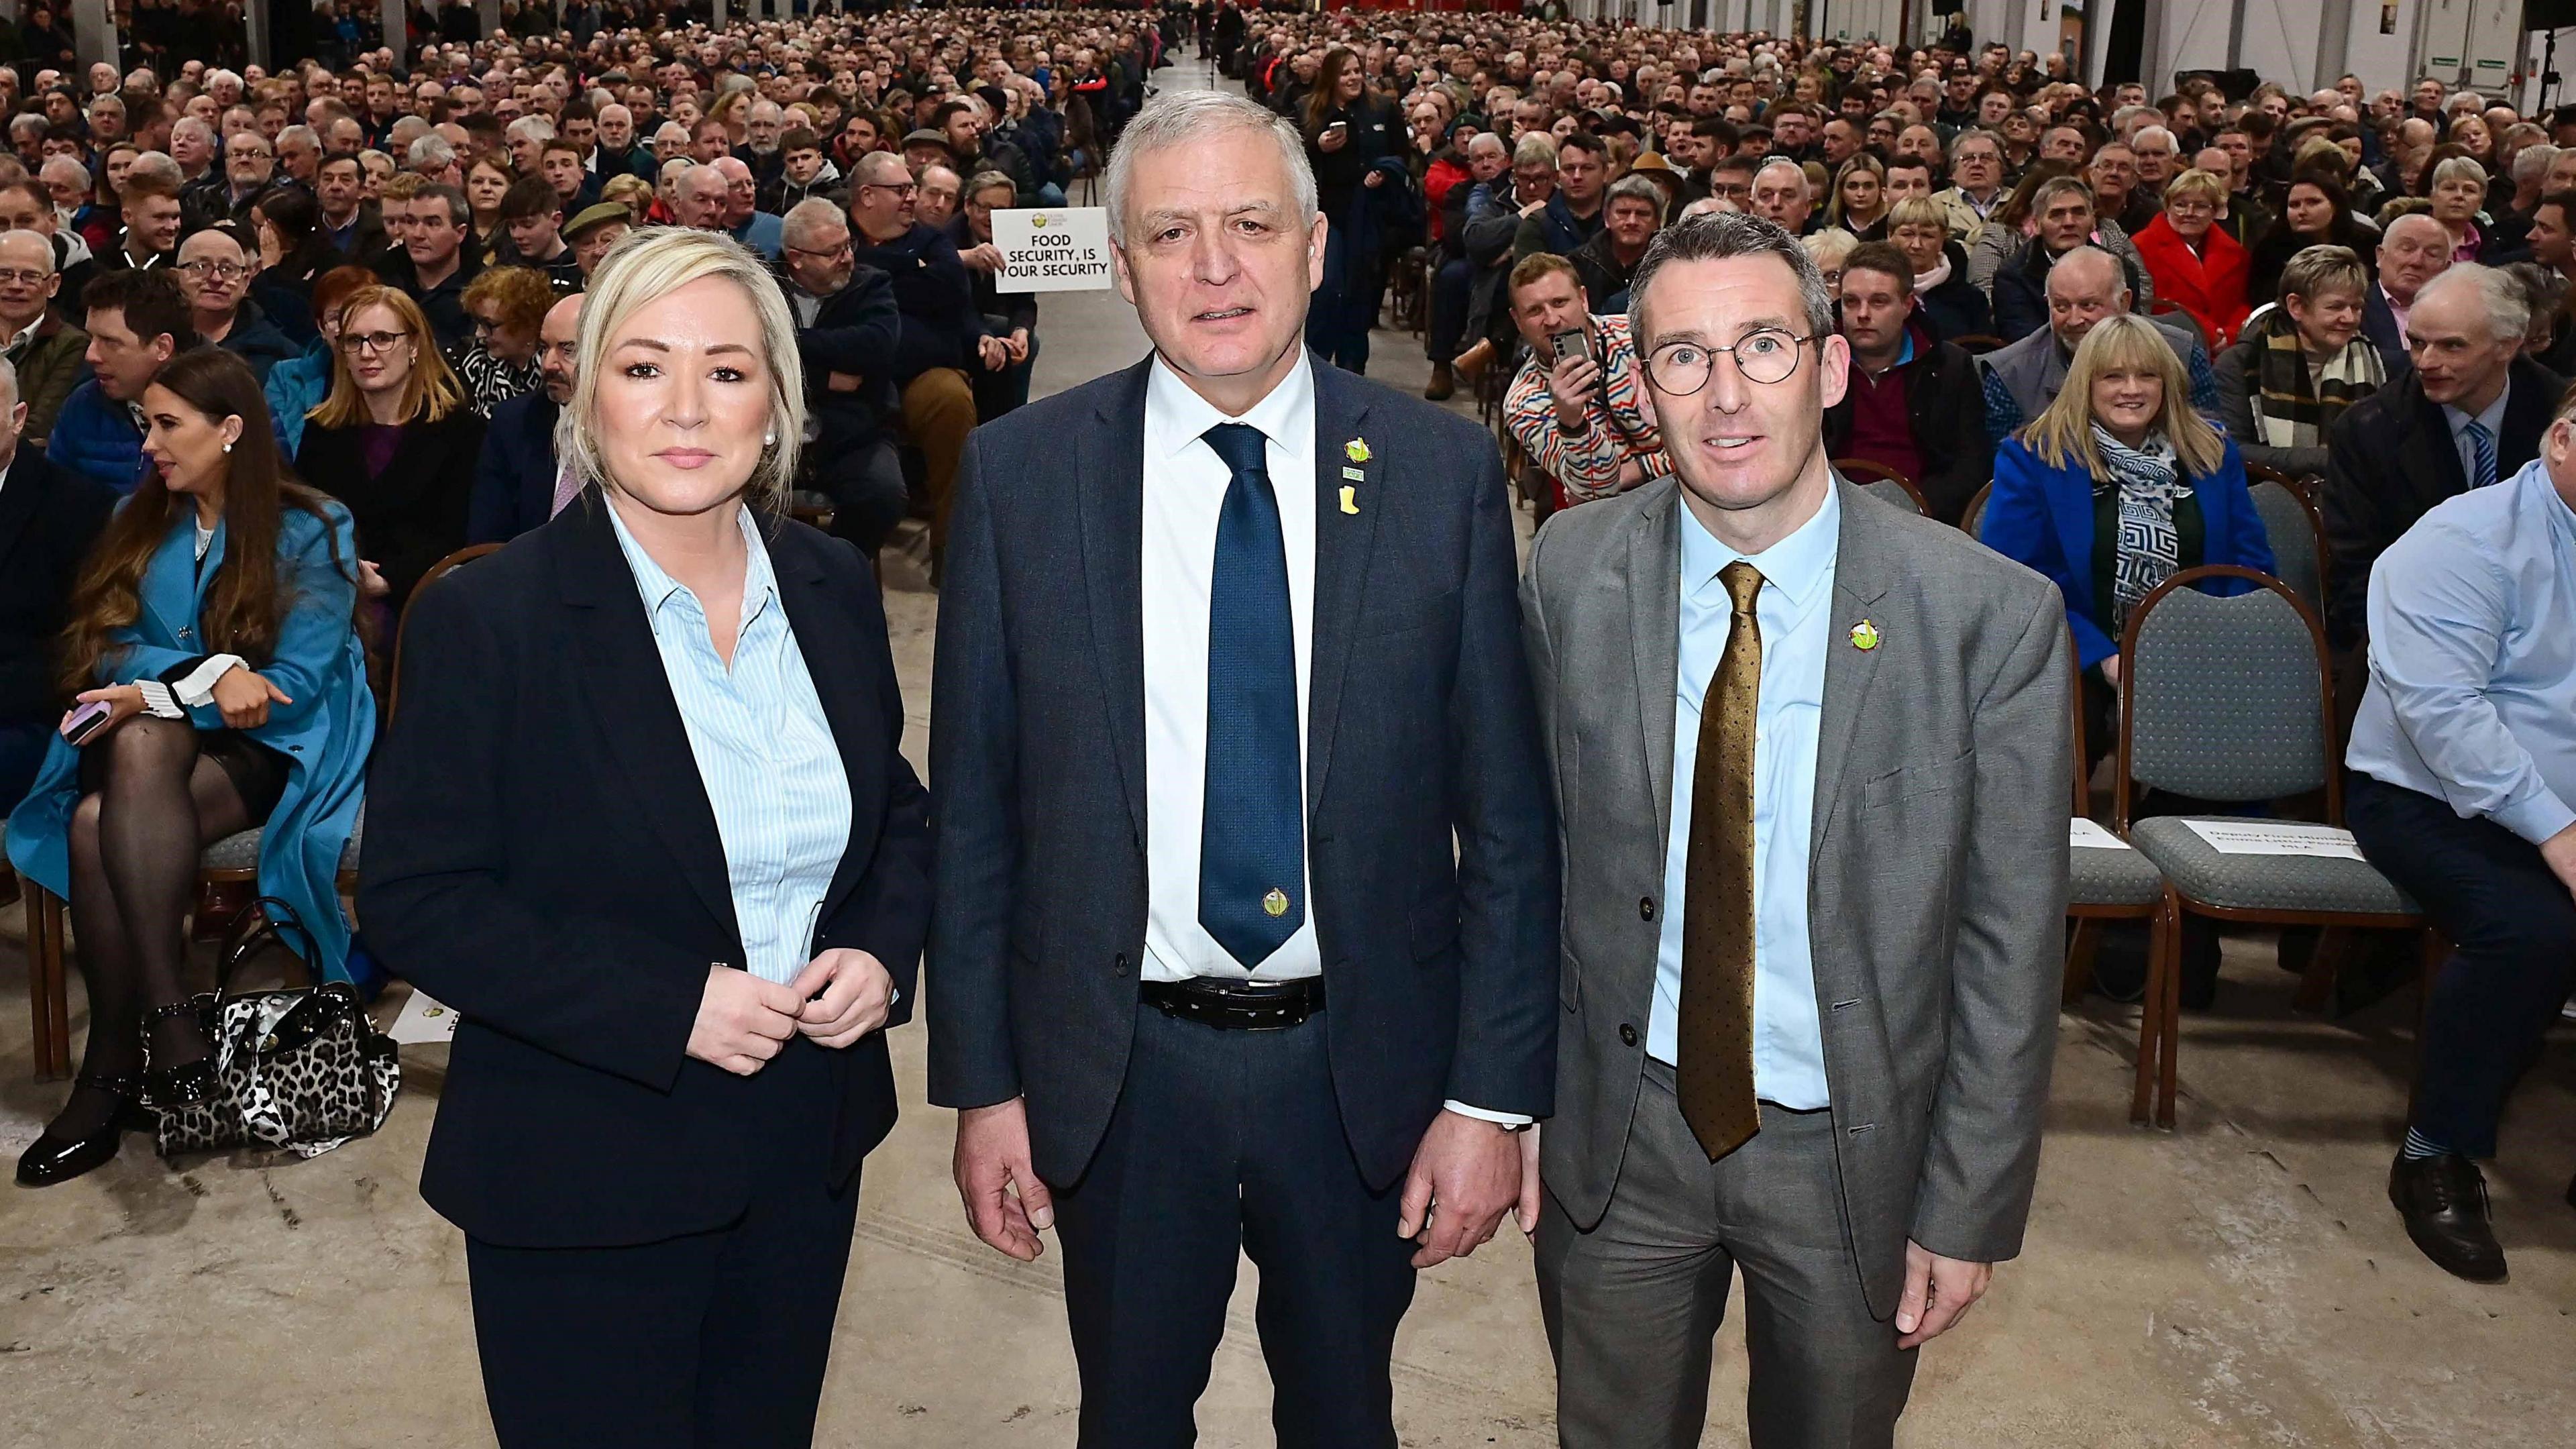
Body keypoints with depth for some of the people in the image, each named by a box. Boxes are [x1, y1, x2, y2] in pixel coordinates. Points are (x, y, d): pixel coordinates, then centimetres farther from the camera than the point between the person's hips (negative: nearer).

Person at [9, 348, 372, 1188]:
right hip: (153, 749, 4)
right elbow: (114, 652, 5)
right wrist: (212, 672, -15)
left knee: (104, 825, -33)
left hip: (276, 753, -4)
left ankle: (110, 1069, -30)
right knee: (93, 823, -33)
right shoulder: (139, 523, 14)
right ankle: (162, 1015, -32)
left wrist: (157, 694, -19)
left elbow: (297, 683, -10)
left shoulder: (311, 532, -2)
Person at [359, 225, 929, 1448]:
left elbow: (895, 812, 13)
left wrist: (880, 956, -8)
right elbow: (415, 899, -13)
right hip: (582, 1184, -4)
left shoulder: (834, 591, 1)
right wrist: (670, 1006, -21)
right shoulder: (486, 621, -13)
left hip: (806, 1155, 5)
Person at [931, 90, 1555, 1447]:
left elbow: (1506, 812, -4)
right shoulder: (1019, 472, -6)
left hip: (1366, 1065, 0)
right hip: (1118, 1067, 0)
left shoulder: (1443, 470, -7)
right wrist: (981, 1083, -1)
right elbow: (972, 807, -1)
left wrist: (1493, 1095, -6)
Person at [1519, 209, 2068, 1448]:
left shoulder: (1992, 616, -15)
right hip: (1620, 1127, 2)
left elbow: (2010, 943, -10)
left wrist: (1970, 1210, -7)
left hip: (1853, 1150, -1)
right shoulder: (1570, 575, -8)